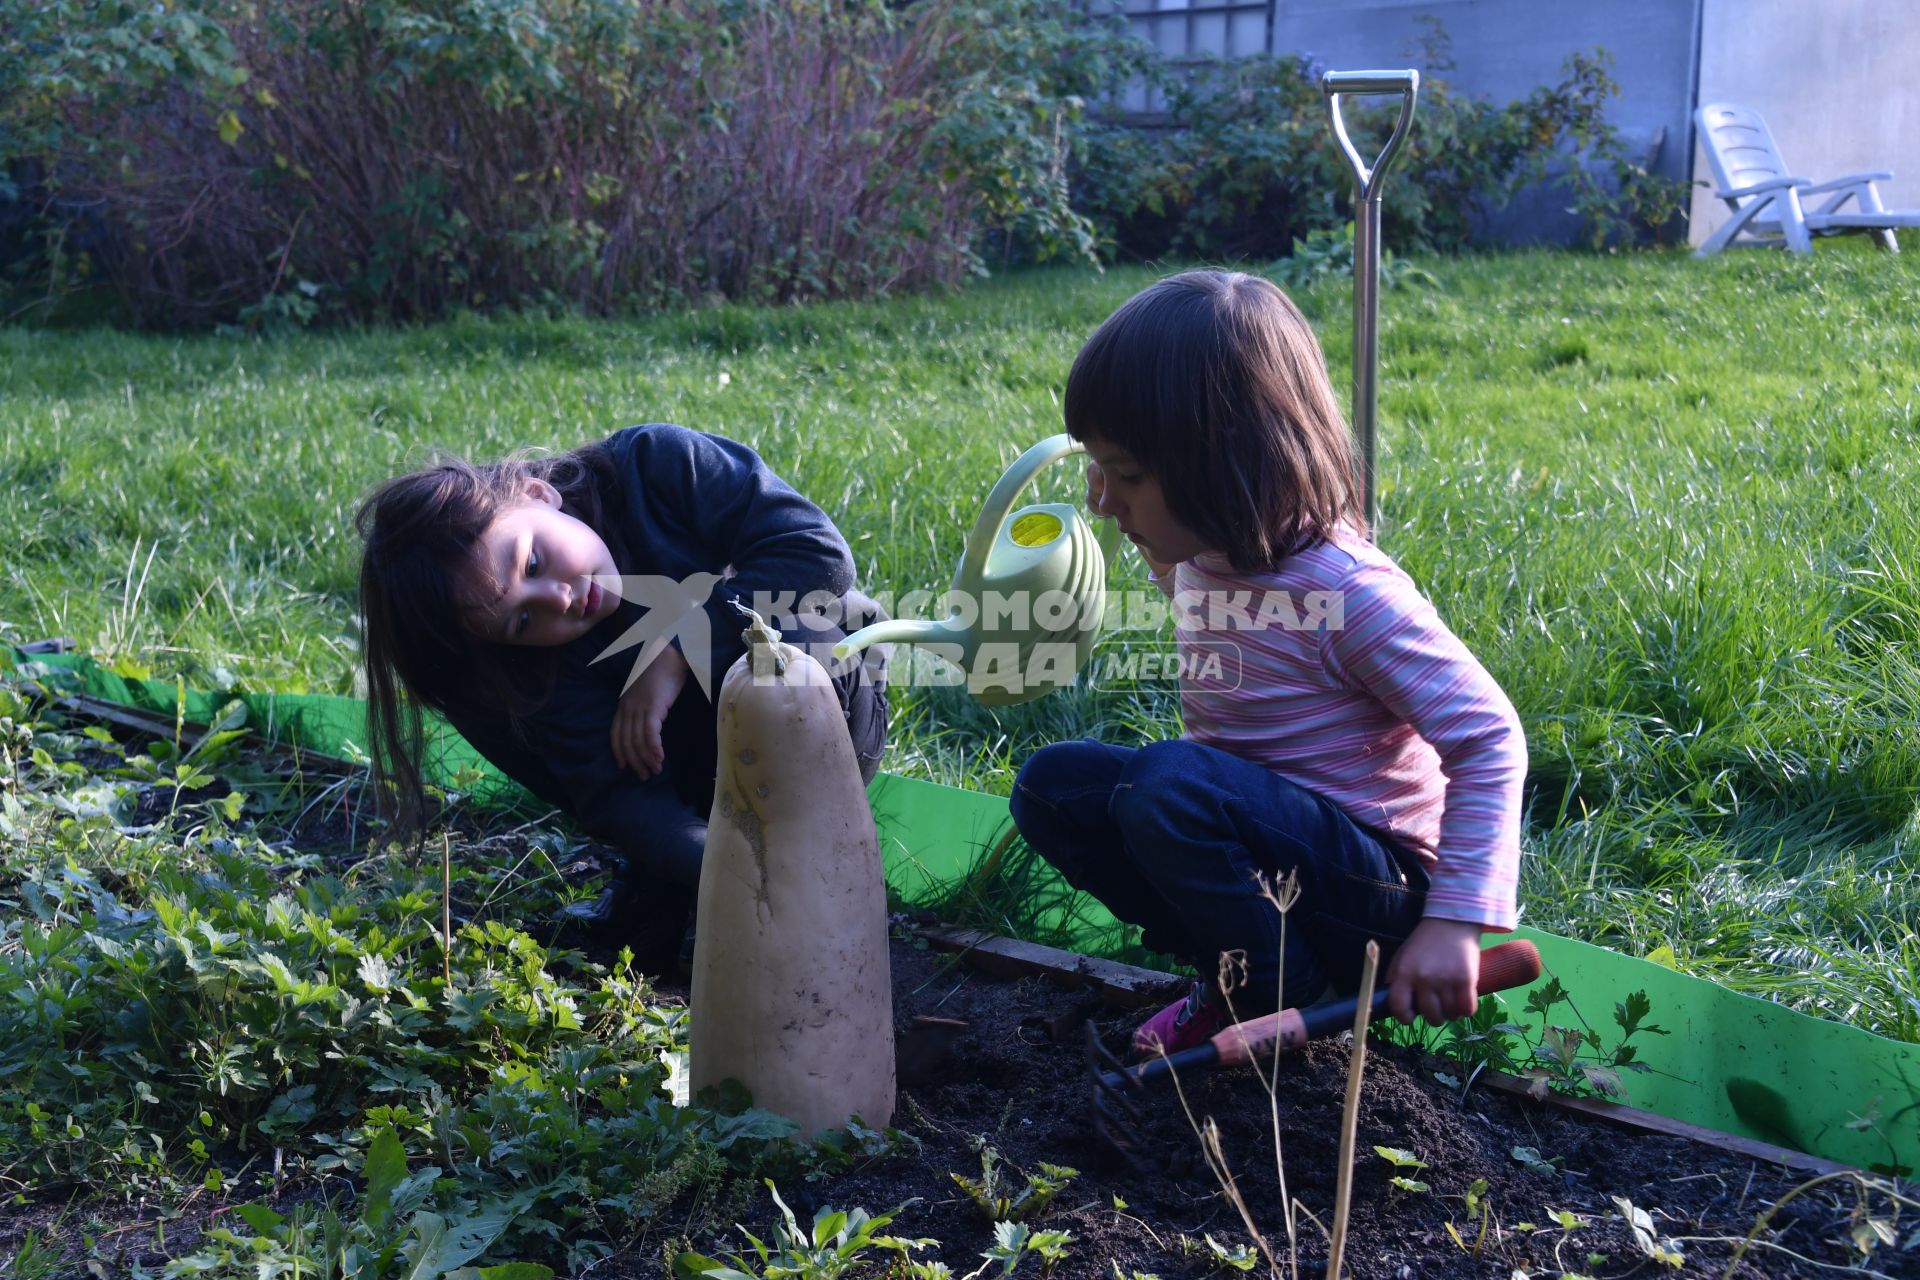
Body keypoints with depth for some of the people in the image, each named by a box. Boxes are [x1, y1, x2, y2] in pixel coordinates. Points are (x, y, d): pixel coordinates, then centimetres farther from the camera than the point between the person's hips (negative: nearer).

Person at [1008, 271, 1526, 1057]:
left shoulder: (1345, 591, -24)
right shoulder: (1199, 561, 0)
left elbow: (1489, 741, -20)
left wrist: (1456, 923, -25)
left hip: (1378, 885, -8)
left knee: (1168, 786, -32)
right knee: (1052, 783, -4)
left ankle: (1289, 1007, -10)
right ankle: (1235, 968, 0)